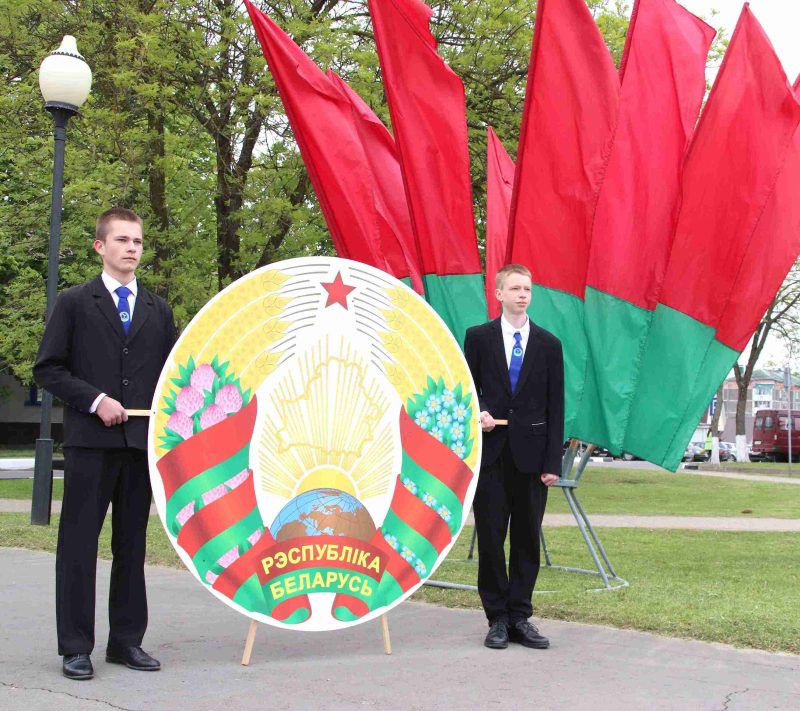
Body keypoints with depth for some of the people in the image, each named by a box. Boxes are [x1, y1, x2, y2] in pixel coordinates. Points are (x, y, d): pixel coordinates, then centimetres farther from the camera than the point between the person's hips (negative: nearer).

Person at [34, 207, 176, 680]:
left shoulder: (159, 310, 15)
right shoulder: (75, 303, 4)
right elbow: (48, 368, -1)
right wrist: (95, 401, -11)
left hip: (143, 442, 4)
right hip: (90, 441, -4)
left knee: (132, 543, 8)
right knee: (79, 542, -1)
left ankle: (127, 640, 17)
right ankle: (76, 647, 5)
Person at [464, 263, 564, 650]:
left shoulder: (549, 344, 7)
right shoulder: (478, 337, 6)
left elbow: (555, 407, 5)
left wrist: (552, 462, -2)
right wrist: (476, 413, -13)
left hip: (531, 454, 1)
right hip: (490, 452, -1)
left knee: (527, 539, 4)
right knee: (490, 538, 2)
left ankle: (520, 618, 12)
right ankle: (497, 619, 10)